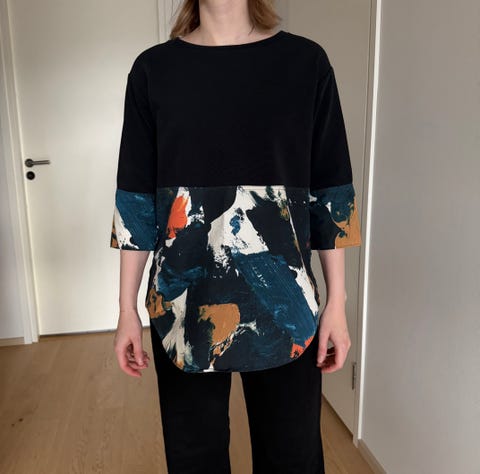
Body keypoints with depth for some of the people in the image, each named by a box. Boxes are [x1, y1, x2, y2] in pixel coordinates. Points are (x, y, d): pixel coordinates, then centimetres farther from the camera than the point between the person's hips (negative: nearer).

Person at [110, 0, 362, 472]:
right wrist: (128, 310, 3)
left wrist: (336, 303, 0)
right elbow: (135, 199, 3)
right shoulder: (152, 69, 2)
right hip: (183, 304, 1)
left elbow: (331, 194, 1)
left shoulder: (306, 61, 0)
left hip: (283, 305, 0)